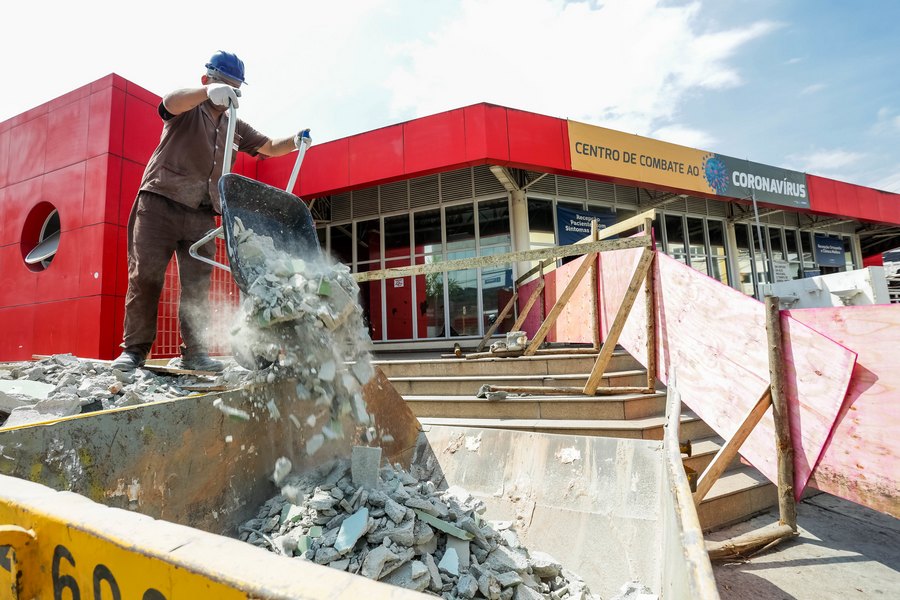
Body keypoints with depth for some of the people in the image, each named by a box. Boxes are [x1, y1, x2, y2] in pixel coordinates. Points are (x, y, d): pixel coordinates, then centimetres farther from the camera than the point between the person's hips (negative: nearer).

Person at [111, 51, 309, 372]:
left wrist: (295, 141, -3)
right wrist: (209, 92, -40)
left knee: (197, 283, 0)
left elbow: (270, 147, 19)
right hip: (160, 204, -4)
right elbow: (171, 102, -20)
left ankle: (194, 351, 4)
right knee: (145, 275, -5)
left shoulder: (235, 127, 19)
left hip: (201, 215, 4)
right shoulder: (188, 109, 3)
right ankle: (135, 348, 4)